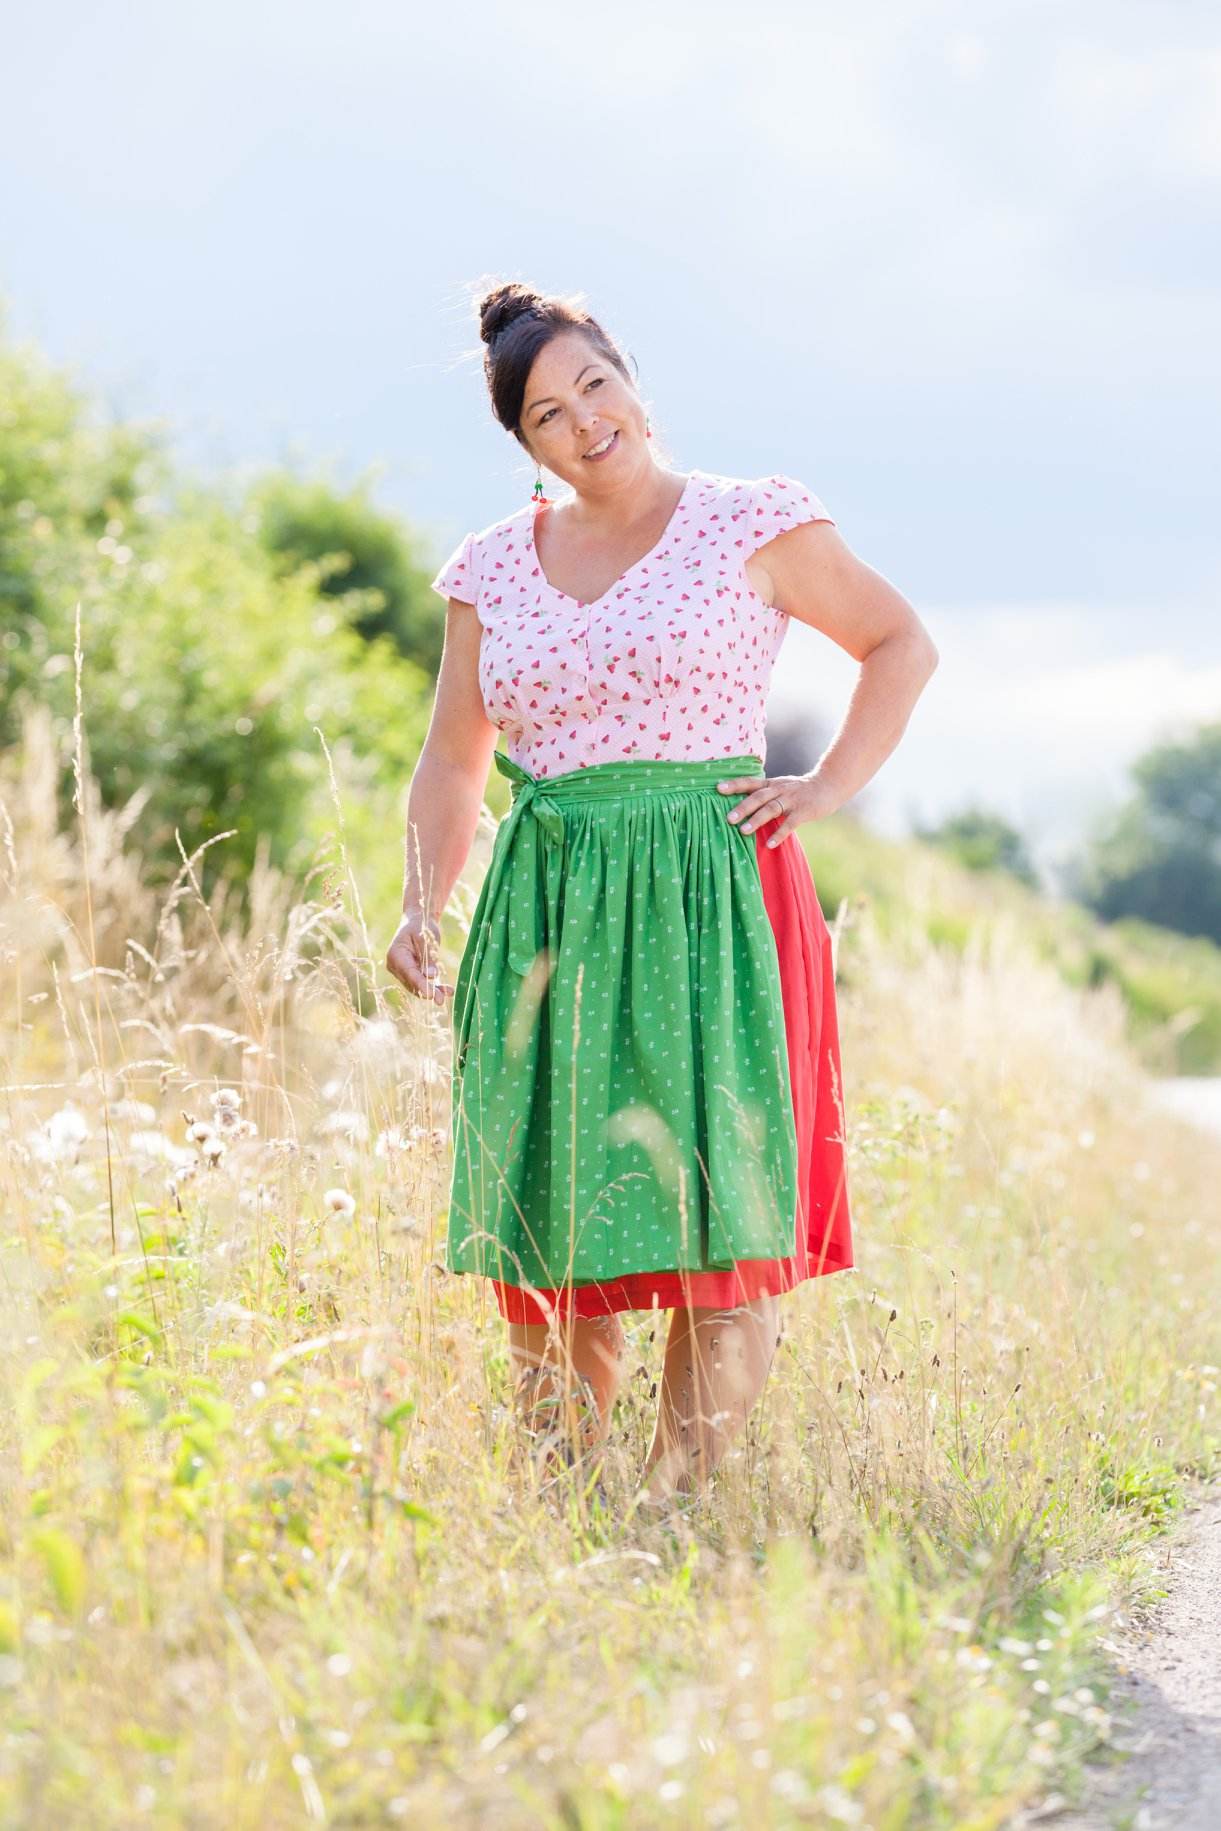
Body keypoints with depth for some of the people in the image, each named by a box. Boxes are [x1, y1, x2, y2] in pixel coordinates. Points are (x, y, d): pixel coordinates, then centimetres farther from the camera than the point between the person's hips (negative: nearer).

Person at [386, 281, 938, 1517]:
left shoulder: (750, 526, 2)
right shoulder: (493, 569, 11)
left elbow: (899, 644, 12)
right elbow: (451, 765, 16)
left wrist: (831, 787, 0)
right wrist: (423, 905, 2)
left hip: (713, 900, -3)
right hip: (544, 908, 3)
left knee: (720, 1214, -9)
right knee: (542, 1228, 1)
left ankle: (676, 1507, -3)